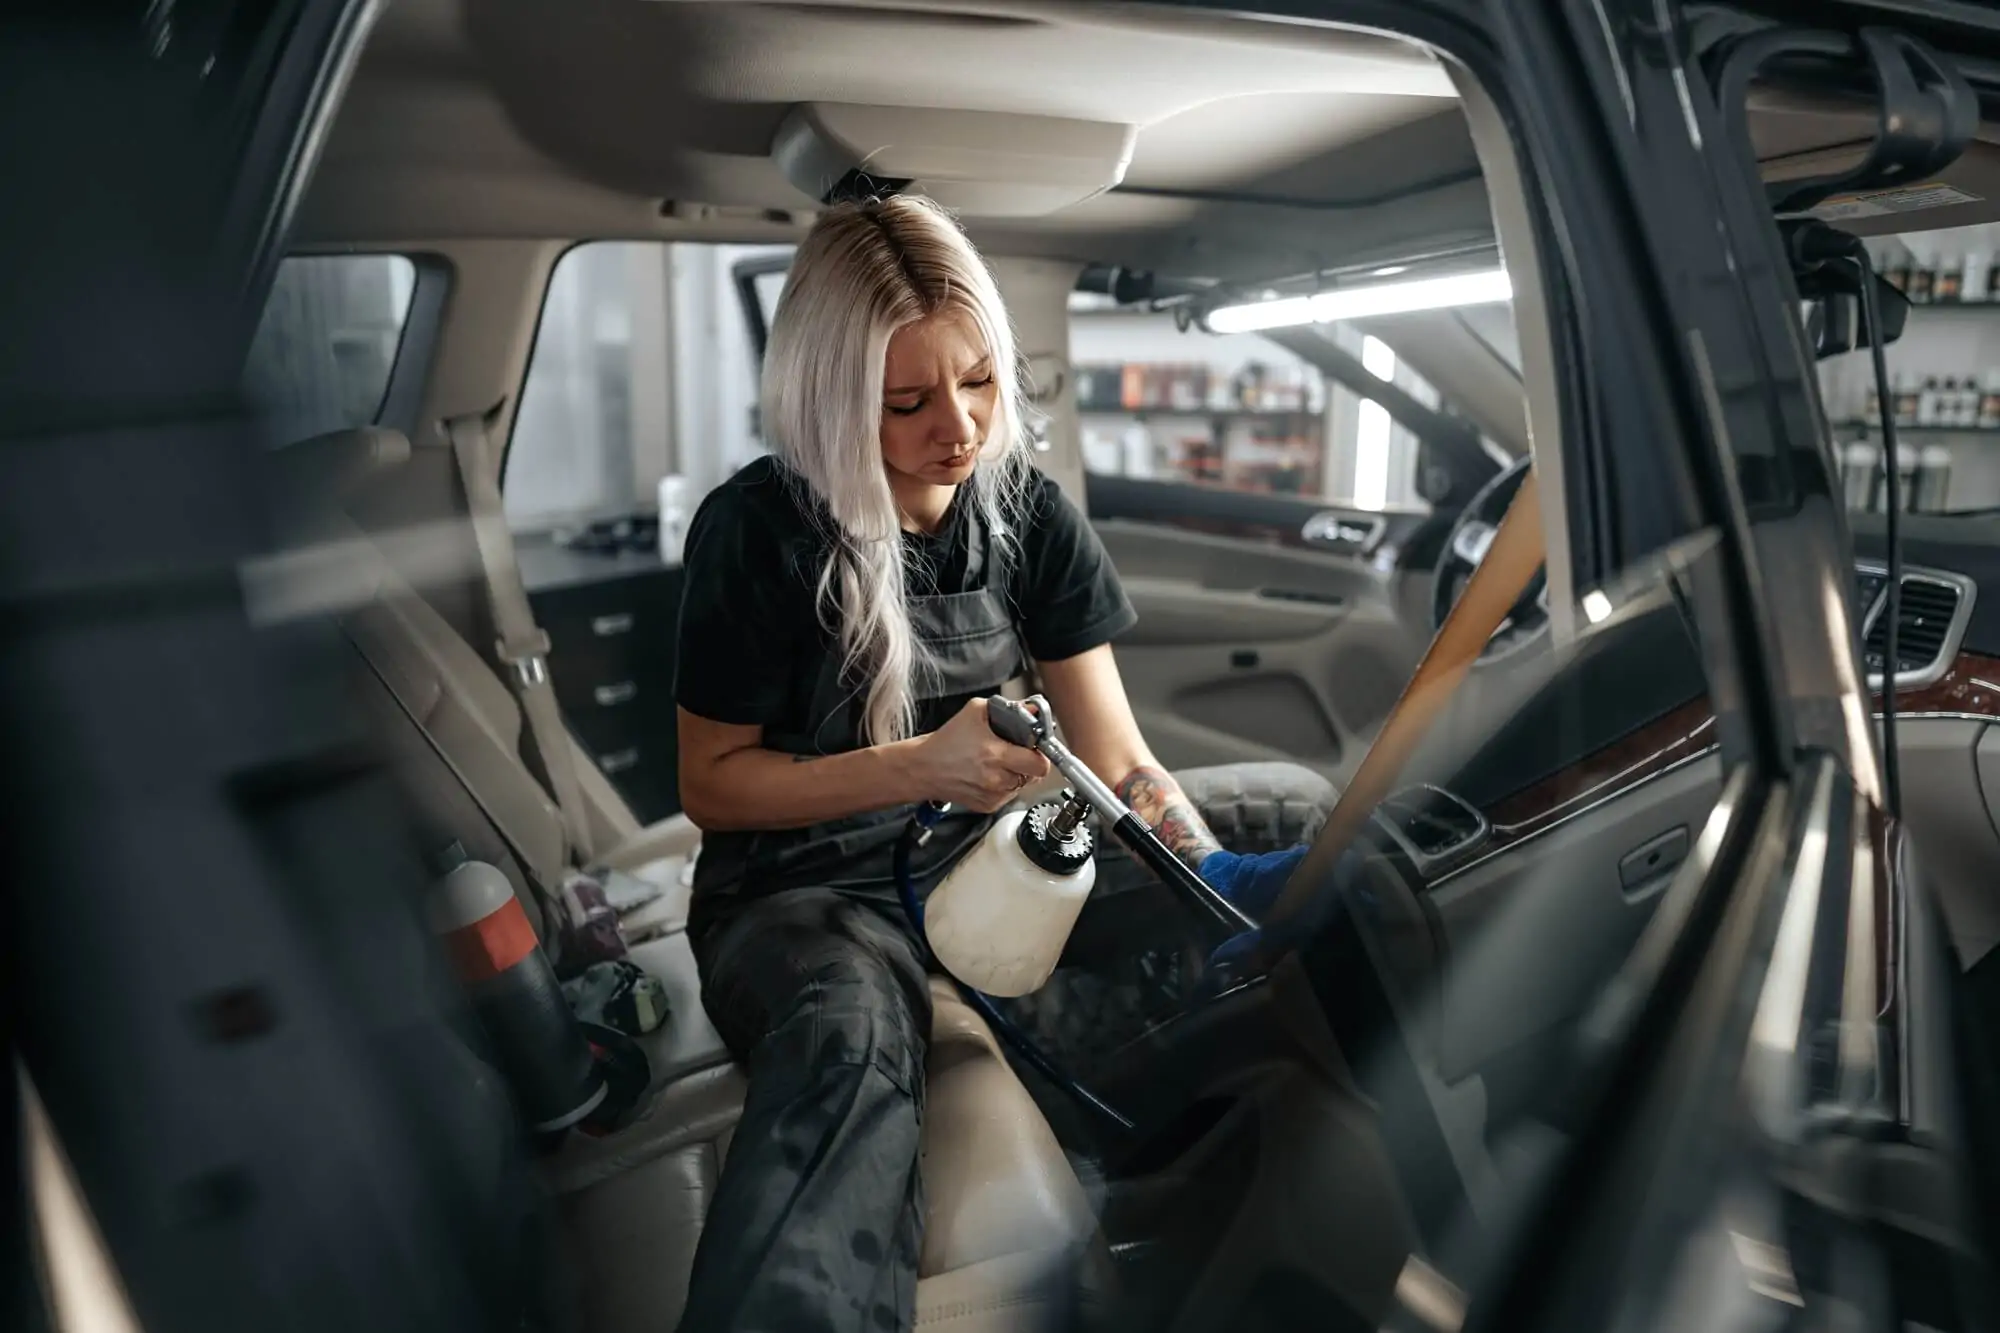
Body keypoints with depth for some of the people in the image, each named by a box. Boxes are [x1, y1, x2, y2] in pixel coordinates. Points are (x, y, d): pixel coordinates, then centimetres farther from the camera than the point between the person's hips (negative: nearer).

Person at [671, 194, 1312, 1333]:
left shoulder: (1029, 514, 2)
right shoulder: (759, 532, -10)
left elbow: (1116, 756, 0)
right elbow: (711, 783, -5)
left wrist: (1216, 881, -18)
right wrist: (924, 766, -18)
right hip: (804, 884, -4)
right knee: (852, 1046, -40)